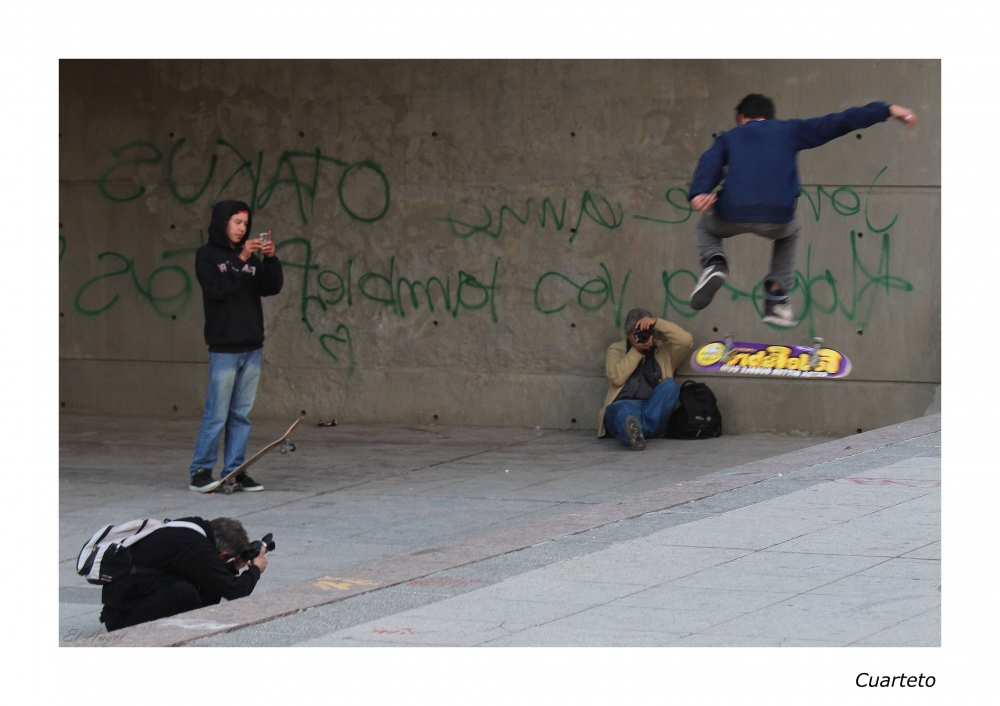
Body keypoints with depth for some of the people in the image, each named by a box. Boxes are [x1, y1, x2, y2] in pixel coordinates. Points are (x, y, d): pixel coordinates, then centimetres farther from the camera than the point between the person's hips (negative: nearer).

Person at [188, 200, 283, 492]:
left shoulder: (250, 256, 14)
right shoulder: (207, 255, -1)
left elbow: (271, 289, 7)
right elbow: (216, 288, -16)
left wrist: (271, 259, -7)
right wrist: (240, 261, -20)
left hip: (251, 347, 6)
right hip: (223, 347, -6)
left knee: (241, 414, 8)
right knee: (216, 414, -7)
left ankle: (234, 471, 12)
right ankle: (200, 471, -1)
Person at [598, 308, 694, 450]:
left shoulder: (664, 351, 24)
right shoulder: (616, 349, 21)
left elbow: (686, 340, 4)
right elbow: (616, 377, 2)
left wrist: (657, 322, 1)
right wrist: (636, 351, 1)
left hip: (654, 409, 2)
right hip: (621, 405, -2)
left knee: (670, 384, -27)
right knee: (627, 409, -38)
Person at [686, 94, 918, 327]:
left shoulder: (729, 138, 23)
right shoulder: (788, 131, 22)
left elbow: (709, 165, 2)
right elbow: (838, 122, 19)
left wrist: (698, 193, -17)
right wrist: (886, 110, 24)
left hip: (732, 215, 0)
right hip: (777, 220, 0)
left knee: (706, 228, 35)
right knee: (789, 234, 38)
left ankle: (715, 265, 3)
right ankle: (776, 297, 23)